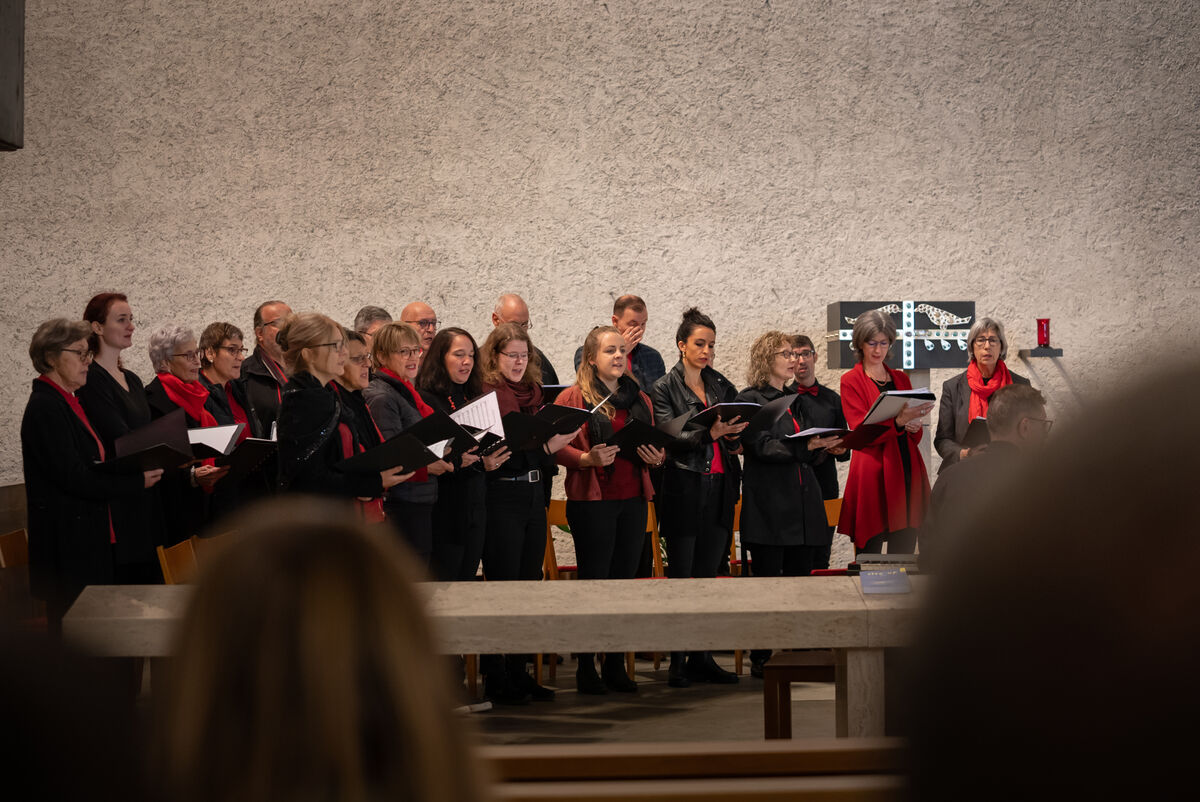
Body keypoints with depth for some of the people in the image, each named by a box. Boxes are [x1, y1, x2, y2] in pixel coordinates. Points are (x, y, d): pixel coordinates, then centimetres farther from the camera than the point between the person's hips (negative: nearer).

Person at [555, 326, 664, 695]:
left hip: (633, 499, 5)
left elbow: (655, 445, 23)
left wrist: (657, 457, 2)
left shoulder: (640, 399, 16)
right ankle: (586, 667, 4)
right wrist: (588, 459, -22)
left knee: (625, 578, 6)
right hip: (591, 499, -5)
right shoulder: (573, 397, -1)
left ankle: (616, 664, 13)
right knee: (593, 580, -3)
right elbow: (557, 447, -6)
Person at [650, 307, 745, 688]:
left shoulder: (722, 386, 15)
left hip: (719, 486, 5)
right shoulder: (664, 388, -1)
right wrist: (710, 433, -24)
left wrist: (734, 437, -6)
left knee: (709, 573, 6)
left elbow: (734, 436, 17)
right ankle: (677, 661, 0)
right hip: (683, 488, -5)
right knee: (680, 574, -3)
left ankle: (702, 658, 10)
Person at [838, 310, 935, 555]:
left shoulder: (900, 378, 19)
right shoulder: (851, 381, 4)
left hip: (907, 471, 5)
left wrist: (913, 425, -3)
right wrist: (898, 421, -23)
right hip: (872, 474, -5)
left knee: (904, 552, 1)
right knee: (870, 556, -8)